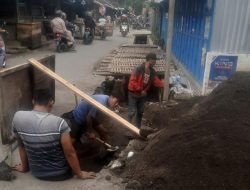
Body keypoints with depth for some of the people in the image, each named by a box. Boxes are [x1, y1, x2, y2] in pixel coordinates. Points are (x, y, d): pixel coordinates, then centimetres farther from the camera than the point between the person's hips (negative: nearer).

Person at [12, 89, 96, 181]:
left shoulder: (18, 117, -15)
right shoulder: (59, 122, -25)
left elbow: (21, 145, 0)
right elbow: (69, 152, -19)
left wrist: (24, 167, 16)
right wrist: (80, 174, -4)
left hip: (36, 172, 3)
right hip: (60, 173, -2)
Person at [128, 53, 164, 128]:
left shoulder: (152, 71, 0)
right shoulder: (138, 69, -22)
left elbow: (156, 81, 3)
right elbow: (132, 81, -24)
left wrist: (163, 84, -15)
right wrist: (140, 90, -22)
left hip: (142, 95, 7)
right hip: (133, 94, -7)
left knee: (140, 111, 13)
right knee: (133, 111, -5)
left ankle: (138, 127, 27)